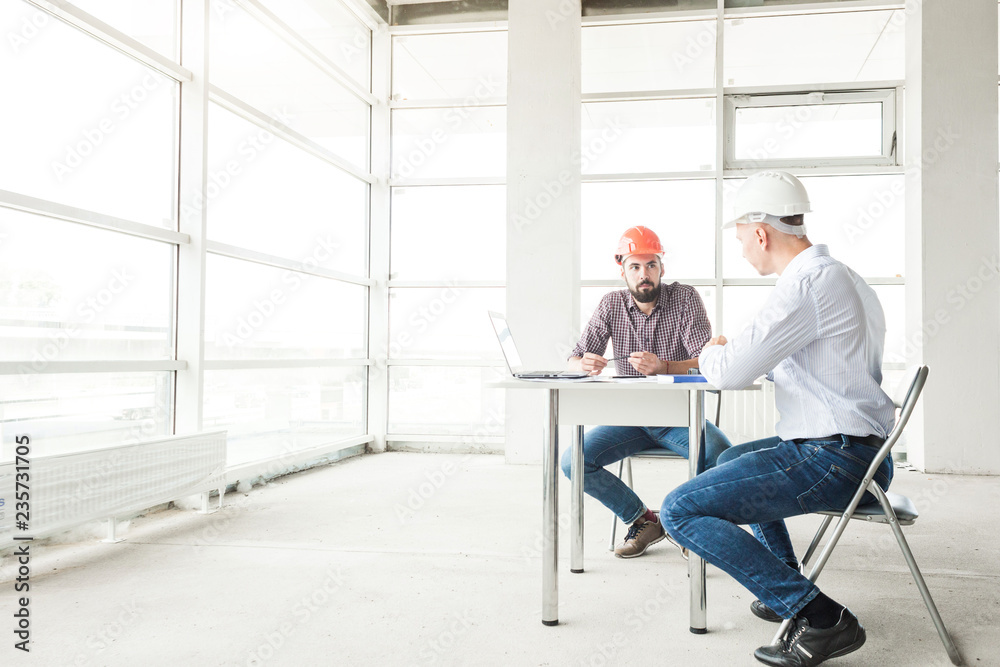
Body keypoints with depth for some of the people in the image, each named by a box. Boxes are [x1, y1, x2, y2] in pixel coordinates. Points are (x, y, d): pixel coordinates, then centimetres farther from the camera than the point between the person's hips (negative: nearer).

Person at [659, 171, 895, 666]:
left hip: (834, 458, -11)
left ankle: (820, 618, -14)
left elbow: (730, 373, -20)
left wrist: (711, 353, 3)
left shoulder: (807, 282, -17)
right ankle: (786, 588, 31)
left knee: (680, 510, -14)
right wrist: (729, 353, 18)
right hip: (861, 452, 11)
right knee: (734, 459, 33)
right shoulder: (838, 275, 17)